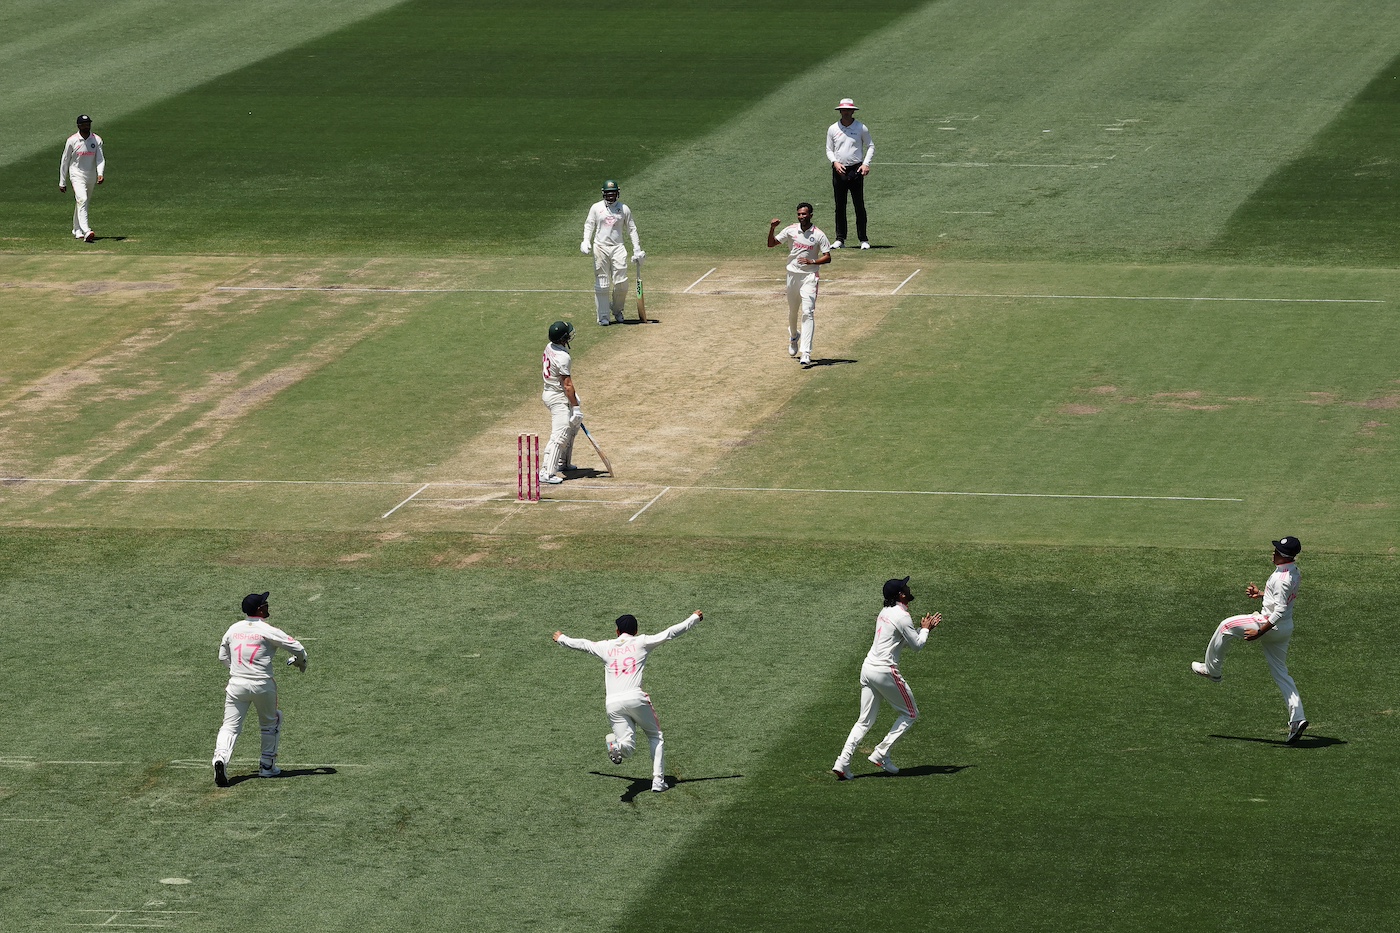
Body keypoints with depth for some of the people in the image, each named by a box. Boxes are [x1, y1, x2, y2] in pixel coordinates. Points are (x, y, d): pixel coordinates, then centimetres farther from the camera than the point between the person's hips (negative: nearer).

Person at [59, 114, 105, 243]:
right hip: (77, 175, -4)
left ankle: (77, 231, 28)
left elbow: (100, 159, -4)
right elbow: (64, 161, 0)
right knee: (82, 200, -21)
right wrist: (62, 182, 1)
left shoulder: (97, 140, 0)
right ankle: (86, 232, -34)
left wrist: (100, 174, -24)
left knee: (83, 203, 14)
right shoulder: (72, 141, -7)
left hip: (91, 176, 4)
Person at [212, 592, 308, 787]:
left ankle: (220, 758, -24)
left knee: (230, 726, 1)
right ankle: (267, 765, 22)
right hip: (262, 686, -3)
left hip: (236, 685, 3)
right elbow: (297, 648, -7)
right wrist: (300, 662, 15)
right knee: (271, 723, 20)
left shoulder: (234, 629, 6)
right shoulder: (268, 631, -9)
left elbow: (223, 656, 17)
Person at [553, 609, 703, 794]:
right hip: (635, 698, -2)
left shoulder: (605, 647, 17)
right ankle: (658, 780, 4)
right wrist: (694, 618, 24)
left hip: (613, 704, 2)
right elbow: (670, 633, 13)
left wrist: (561, 639, 51)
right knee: (656, 737, 16)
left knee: (628, 748, 2)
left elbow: (582, 644, 31)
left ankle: (616, 744, -34)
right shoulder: (641, 642, 11)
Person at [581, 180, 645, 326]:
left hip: (618, 248, 1)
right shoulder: (596, 208, 6)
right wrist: (586, 242, -13)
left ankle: (617, 310, 16)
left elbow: (631, 229, 11)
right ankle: (603, 316, 3)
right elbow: (589, 226, 5)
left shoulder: (624, 209, 8)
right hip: (600, 247, -1)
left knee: (621, 283, -7)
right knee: (602, 283, -2)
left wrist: (637, 250, 4)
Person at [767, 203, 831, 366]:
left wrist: (812, 262, -21)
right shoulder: (791, 230, 1)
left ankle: (806, 353, -20)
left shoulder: (818, 235, -7)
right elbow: (771, 244, 3)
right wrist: (772, 229, -14)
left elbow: (827, 258, -5)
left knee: (808, 313, -15)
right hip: (793, 274, 4)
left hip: (809, 276, -4)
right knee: (792, 311, 18)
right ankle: (793, 336, 49)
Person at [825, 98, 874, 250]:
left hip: (856, 169, -2)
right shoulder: (833, 129, 7)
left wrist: (866, 164, -8)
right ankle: (840, 239, 10)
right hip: (839, 170, 2)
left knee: (859, 206, -3)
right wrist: (835, 162, -8)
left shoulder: (861, 128, 2)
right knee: (840, 206, 5)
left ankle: (863, 239, 0)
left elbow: (870, 146, 7)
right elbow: (829, 150, 11)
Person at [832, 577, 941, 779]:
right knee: (910, 713, 8)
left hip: (868, 669, 8)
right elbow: (917, 645, -7)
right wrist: (925, 629, 10)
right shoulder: (902, 616, -12)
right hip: (885, 670, -8)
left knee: (865, 721, 10)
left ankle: (842, 762, -1)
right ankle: (881, 755, 3)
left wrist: (923, 628, 21)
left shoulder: (886, 612, 16)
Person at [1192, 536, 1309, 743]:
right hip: (1285, 628, 10)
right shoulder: (1292, 571, 7)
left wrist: (1260, 631, -29)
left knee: (1226, 627, 6)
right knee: (1280, 673, 13)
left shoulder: (1282, 578, -24)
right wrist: (1261, 593, 20)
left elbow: (1280, 610, -28)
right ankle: (1297, 718, 4)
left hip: (1272, 625, -10)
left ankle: (1211, 669, 19)